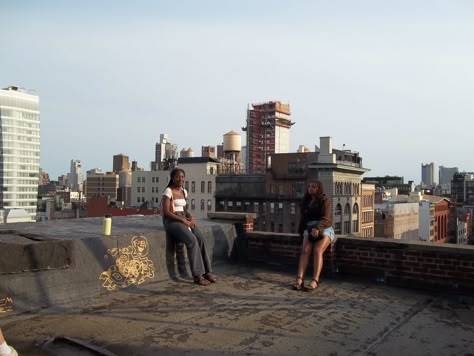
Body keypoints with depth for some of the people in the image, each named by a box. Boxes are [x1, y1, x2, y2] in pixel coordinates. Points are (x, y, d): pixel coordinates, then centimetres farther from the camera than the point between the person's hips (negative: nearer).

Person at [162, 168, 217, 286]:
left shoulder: (184, 192, 14)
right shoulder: (168, 191, -9)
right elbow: (166, 212, -16)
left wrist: (190, 217, -2)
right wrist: (183, 220, -19)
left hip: (184, 220, 7)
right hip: (171, 221, -7)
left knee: (201, 238, -18)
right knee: (192, 241, -28)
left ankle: (207, 271, -13)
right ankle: (197, 275, -21)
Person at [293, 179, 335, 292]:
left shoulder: (325, 201, -1)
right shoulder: (306, 202, 18)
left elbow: (326, 218, -14)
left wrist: (317, 228, -32)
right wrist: (302, 231, 7)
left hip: (324, 229, -4)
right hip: (309, 229, 4)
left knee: (317, 251, -29)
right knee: (305, 250, -24)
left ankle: (315, 281, -39)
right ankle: (299, 280, -37)